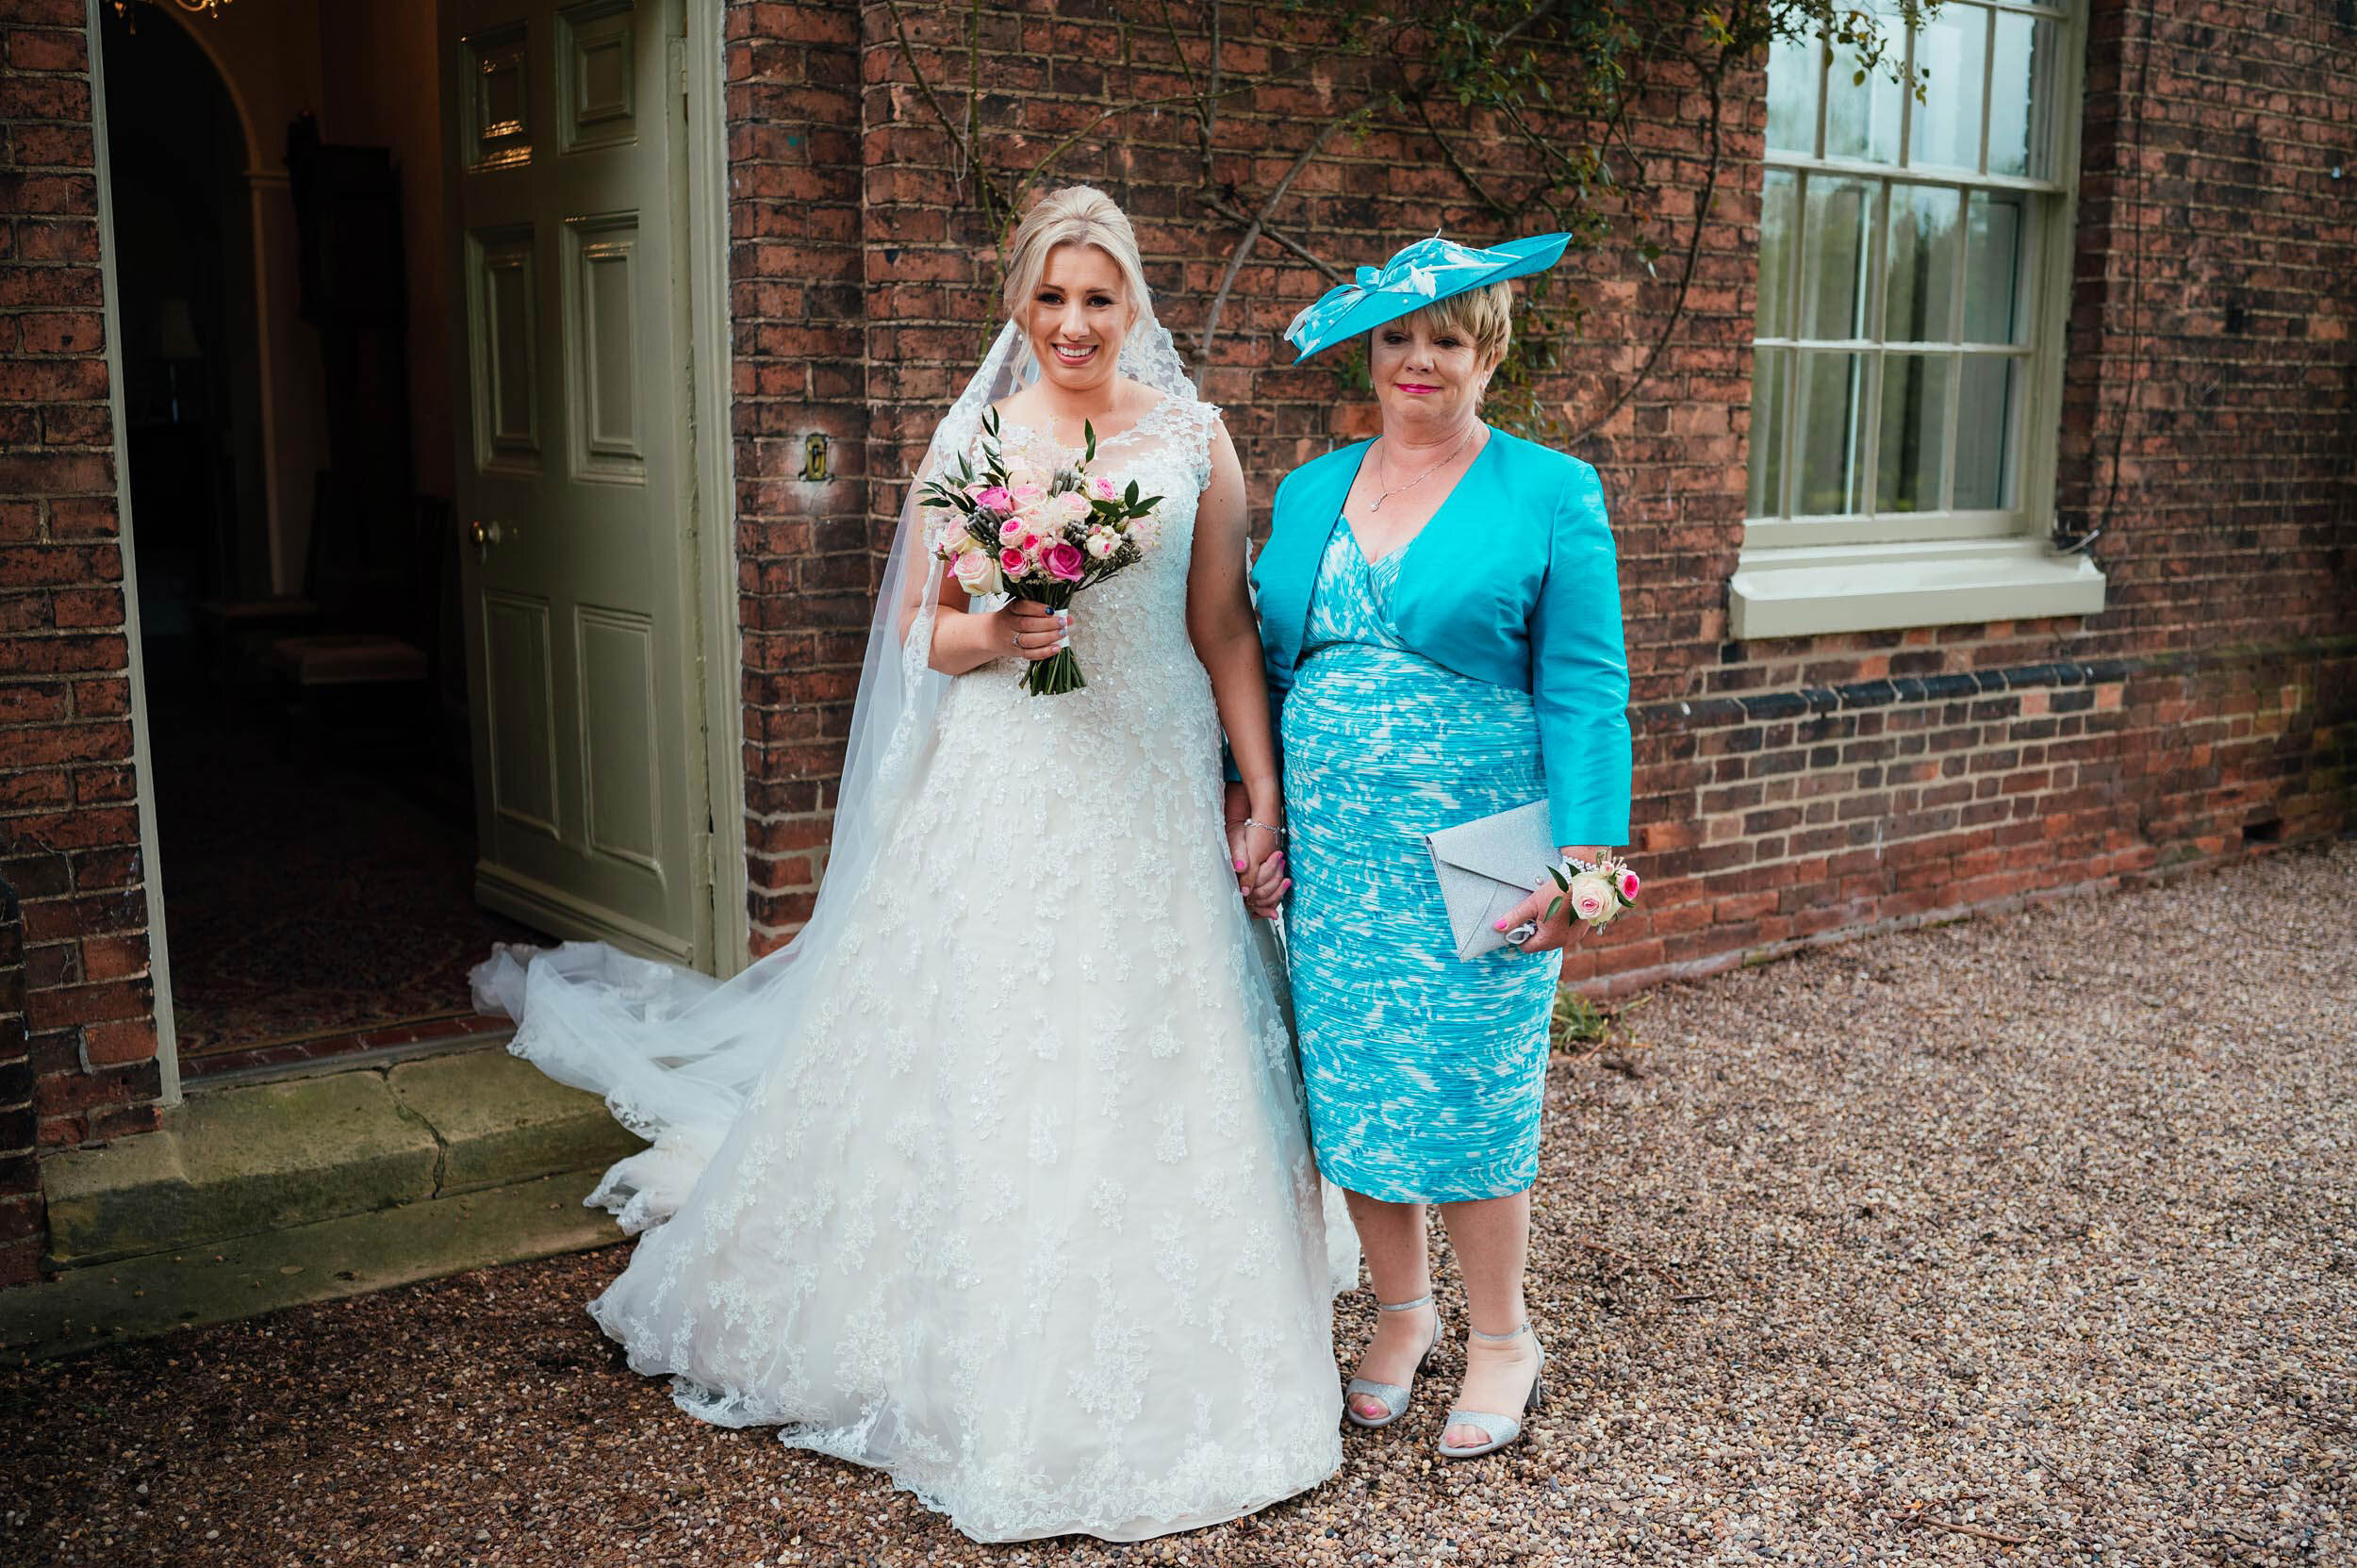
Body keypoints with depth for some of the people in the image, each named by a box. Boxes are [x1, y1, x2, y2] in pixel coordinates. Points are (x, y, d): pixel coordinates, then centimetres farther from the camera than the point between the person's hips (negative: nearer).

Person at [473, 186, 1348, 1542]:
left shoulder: (1194, 439, 4)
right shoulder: (975, 438, 4)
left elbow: (1227, 631, 5)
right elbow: (919, 633, 7)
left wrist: (1267, 793, 0)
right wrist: (994, 636, -15)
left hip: (1149, 800, 0)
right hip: (999, 802, 0)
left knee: (1146, 1073, 6)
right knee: (977, 1069, 4)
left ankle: (1151, 1372, 26)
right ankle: (982, 1368, 23)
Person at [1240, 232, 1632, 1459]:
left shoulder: (1552, 494, -2)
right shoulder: (1309, 492, 11)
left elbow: (1584, 691, -7)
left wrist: (1581, 854, -15)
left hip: (1470, 850, -4)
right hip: (1329, 849, 4)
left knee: (1466, 1091, 2)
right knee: (1350, 1085, 9)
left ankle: (1502, 1338, 23)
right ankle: (1401, 1312, 31)